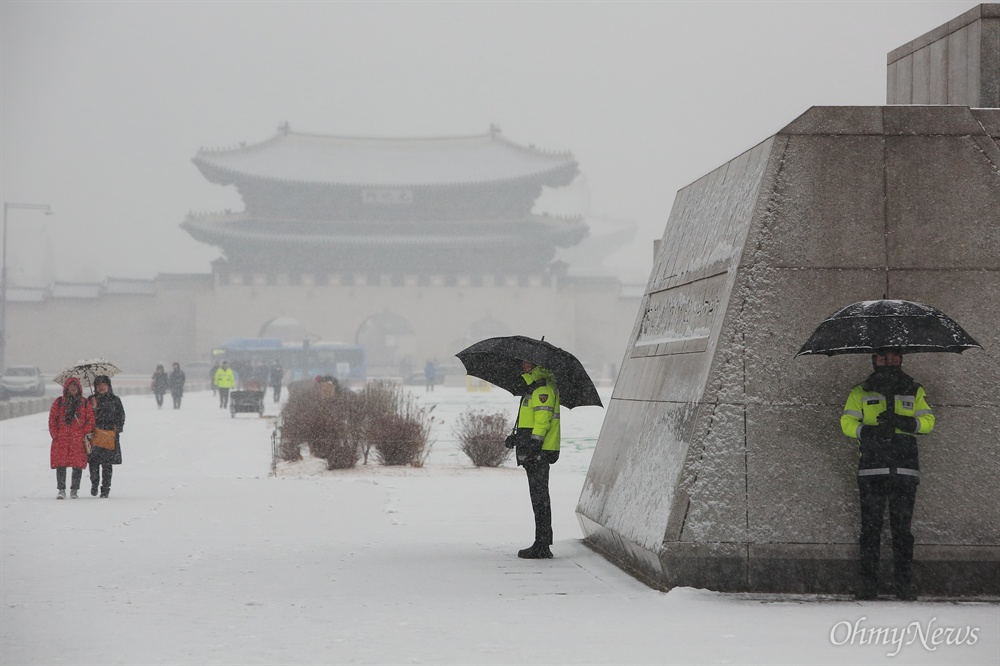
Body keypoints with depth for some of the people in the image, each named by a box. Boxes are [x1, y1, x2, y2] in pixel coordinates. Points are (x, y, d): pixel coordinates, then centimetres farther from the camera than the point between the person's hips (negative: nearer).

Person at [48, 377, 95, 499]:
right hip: (61, 439, 0)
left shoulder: (85, 403, 9)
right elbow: (52, 419, 8)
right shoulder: (58, 402, 9)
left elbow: (90, 420, 8)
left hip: (78, 439, 0)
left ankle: (74, 490, 7)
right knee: (60, 464, -4)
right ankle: (61, 490, 2)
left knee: (78, 465, -2)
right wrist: (55, 434, -2)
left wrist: (84, 434, -4)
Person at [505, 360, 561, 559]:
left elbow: (543, 419, -21)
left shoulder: (543, 389, -13)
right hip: (535, 452, 11)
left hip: (540, 452, -11)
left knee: (539, 497, -9)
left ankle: (542, 547, -8)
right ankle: (542, 545, 19)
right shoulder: (533, 387, 21)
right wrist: (517, 437, 24)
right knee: (538, 496, 14)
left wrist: (534, 443, -26)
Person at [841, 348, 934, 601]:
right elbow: (847, 423, 3)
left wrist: (901, 422, -14)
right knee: (870, 527, -4)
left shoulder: (915, 391, 17)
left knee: (902, 528, -1)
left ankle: (904, 584, 2)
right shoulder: (860, 392, 14)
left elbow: (927, 421, 5)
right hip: (871, 469, -1)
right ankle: (867, 584, -2)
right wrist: (870, 432, -16)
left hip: (905, 469, 1)